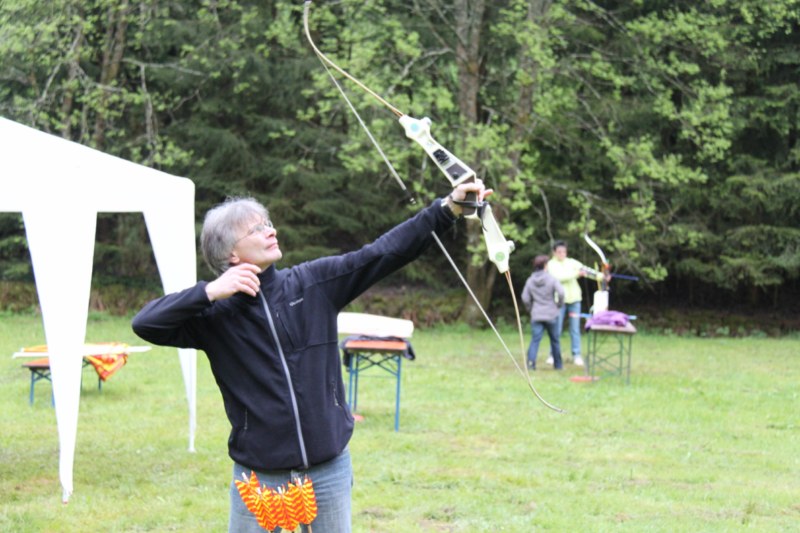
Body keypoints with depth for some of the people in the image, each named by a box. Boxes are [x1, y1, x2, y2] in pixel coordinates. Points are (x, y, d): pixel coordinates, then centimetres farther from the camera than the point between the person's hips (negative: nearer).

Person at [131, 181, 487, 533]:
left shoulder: (315, 283, 0)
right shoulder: (216, 313, -6)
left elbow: (384, 252, -5)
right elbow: (145, 324, -14)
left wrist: (448, 207, -12)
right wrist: (210, 292, -22)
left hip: (329, 471, 2)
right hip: (258, 478, -2)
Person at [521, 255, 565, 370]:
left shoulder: (530, 281, 5)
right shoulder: (551, 279, -5)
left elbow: (525, 298, 3)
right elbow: (561, 292, -17)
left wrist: (530, 309, 17)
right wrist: (559, 305, 0)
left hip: (536, 315, 2)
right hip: (551, 314, -2)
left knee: (535, 339, -4)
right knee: (555, 340, 11)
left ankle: (531, 361, -23)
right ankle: (558, 364, 19)